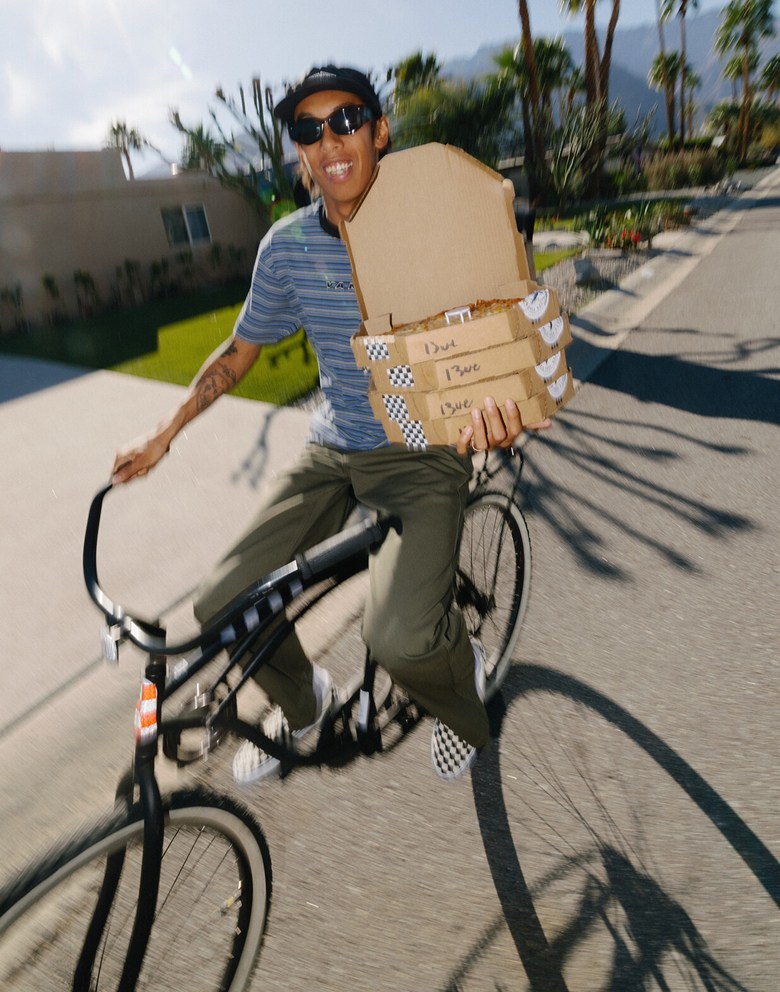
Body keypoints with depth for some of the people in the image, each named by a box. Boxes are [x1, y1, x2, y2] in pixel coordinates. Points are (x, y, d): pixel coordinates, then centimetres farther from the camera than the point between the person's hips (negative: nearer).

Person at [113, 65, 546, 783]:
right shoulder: (287, 246, 2)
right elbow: (240, 351, 13)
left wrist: (495, 400, -32)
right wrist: (163, 435, 11)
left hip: (423, 450, -4)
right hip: (332, 451, 5)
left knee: (400, 636, -27)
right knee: (222, 605, -4)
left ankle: (461, 701, 15)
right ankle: (302, 705, 29)